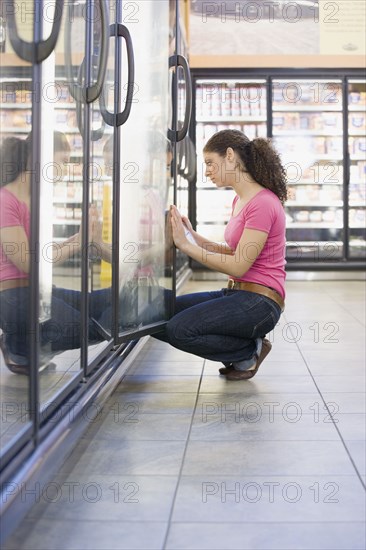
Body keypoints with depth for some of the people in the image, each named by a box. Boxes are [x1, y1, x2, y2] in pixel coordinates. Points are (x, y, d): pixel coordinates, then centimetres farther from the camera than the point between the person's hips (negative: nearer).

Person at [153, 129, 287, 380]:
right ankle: (243, 343, 8)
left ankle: (249, 351, -2)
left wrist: (186, 244, -17)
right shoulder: (240, 200, 14)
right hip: (235, 293, 9)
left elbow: (239, 266, -20)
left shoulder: (263, 203, -17)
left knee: (180, 330, -25)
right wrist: (193, 237, 1)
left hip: (259, 302, -9)